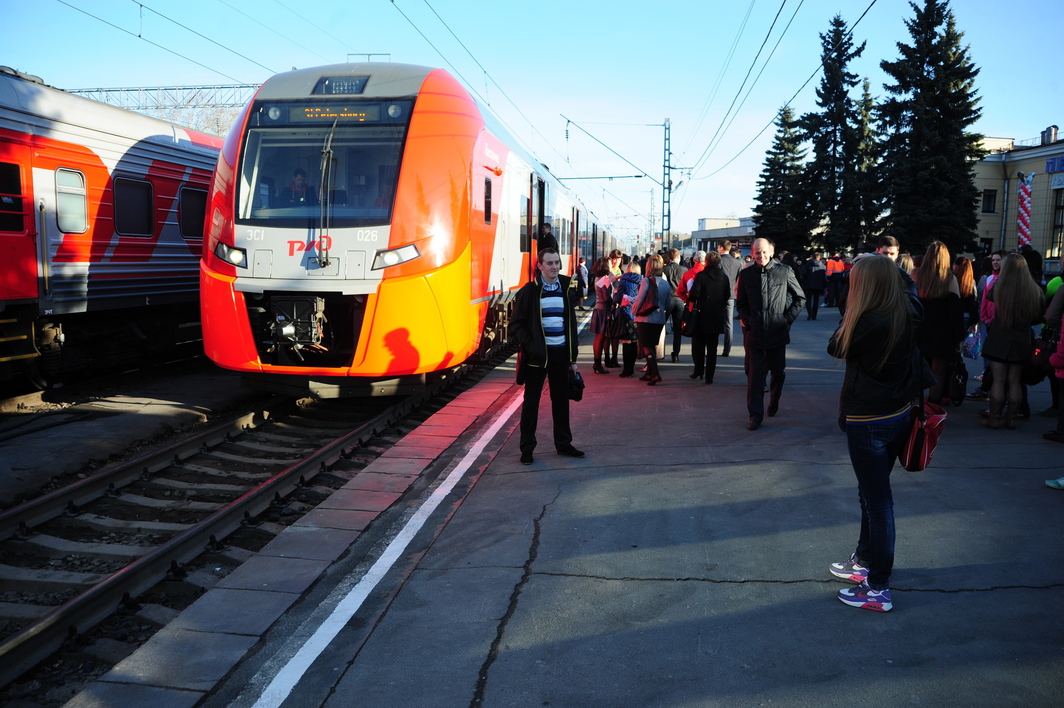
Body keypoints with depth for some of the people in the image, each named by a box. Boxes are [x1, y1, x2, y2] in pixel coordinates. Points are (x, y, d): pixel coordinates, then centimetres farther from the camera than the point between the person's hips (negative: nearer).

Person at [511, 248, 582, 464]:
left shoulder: (565, 289, 8)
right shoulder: (529, 291, -4)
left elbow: (571, 323, 12)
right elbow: (516, 324, -3)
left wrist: (573, 357, 10)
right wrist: (529, 346, -14)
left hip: (560, 353, 4)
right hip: (537, 355, -4)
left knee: (561, 400, 11)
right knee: (531, 401, 3)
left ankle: (563, 443, 24)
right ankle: (527, 448, 10)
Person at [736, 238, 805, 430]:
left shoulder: (784, 272, -4)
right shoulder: (746, 274, 1)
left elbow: (800, 298, 5)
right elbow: (740, 303, 12)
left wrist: (788, 318, -2)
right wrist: (747, 320, 0)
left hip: (778, 333, 0)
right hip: (754, 333, 0)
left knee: (778, 372, 14)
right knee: (755, 374, -1)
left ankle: (774, 401, 40)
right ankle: (755, 414, 7)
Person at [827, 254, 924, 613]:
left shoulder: (870, 322, -24)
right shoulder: (907, 315, -3)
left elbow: (836, 348, -10)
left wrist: (848, 315, -2)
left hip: (868, 422, -8)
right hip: (899, 413, 8)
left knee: (877, 501, 0)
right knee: (873, 493, 22)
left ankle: (878, 589, 11)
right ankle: (865, 561, 39)